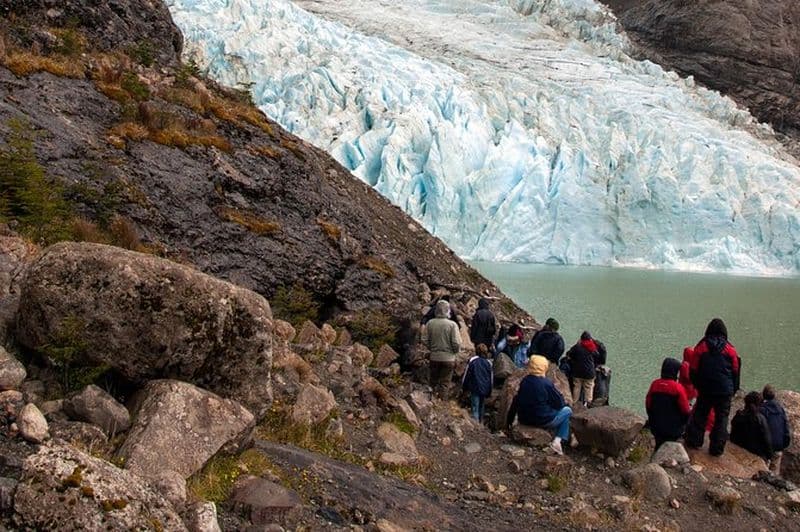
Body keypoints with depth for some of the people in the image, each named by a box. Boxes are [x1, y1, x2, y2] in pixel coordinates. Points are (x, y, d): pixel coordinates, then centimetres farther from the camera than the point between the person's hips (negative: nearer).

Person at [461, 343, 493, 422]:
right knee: (481, 407, 21)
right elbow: (491, 378, 11)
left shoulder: (472, 361, -7)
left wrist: (464, 387, 9)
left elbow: (466, 374, -3)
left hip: (475, 388, -4)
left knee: (475, 408, -6)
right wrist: (489, 391, 21)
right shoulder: (488, 363, 4)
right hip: (485, 389, 4)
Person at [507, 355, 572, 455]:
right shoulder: (546, 383, -18)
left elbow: (516, 402, 9)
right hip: (543, 421, -7)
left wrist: (509, 420, 18)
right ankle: (557, 441, 1)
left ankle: (557, 440, 27)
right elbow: (559, 403, -10)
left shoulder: (524, 381, 0)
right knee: (567, 411, 15)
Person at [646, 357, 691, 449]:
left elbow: (648, 405, 4)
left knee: (659, 446, 18)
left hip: (656, 427, 4)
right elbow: (685, 410, -11)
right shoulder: (677, 387, -17)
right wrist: (683, 424, 9)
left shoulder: (654, 384, -5)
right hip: (673, 428, -3)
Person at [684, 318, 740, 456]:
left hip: (705, 389, 1)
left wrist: (697, 385, 16)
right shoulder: (729, 348, -3)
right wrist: (733, 390, 14)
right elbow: (735, 371, 4)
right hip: (725, 391, -1)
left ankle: (694, 440, 17)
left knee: (700, 414, 14)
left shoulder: (701, 346, -3)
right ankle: (717, 447, 7)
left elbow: (693, 370, 2)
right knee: (721, 418, 7)